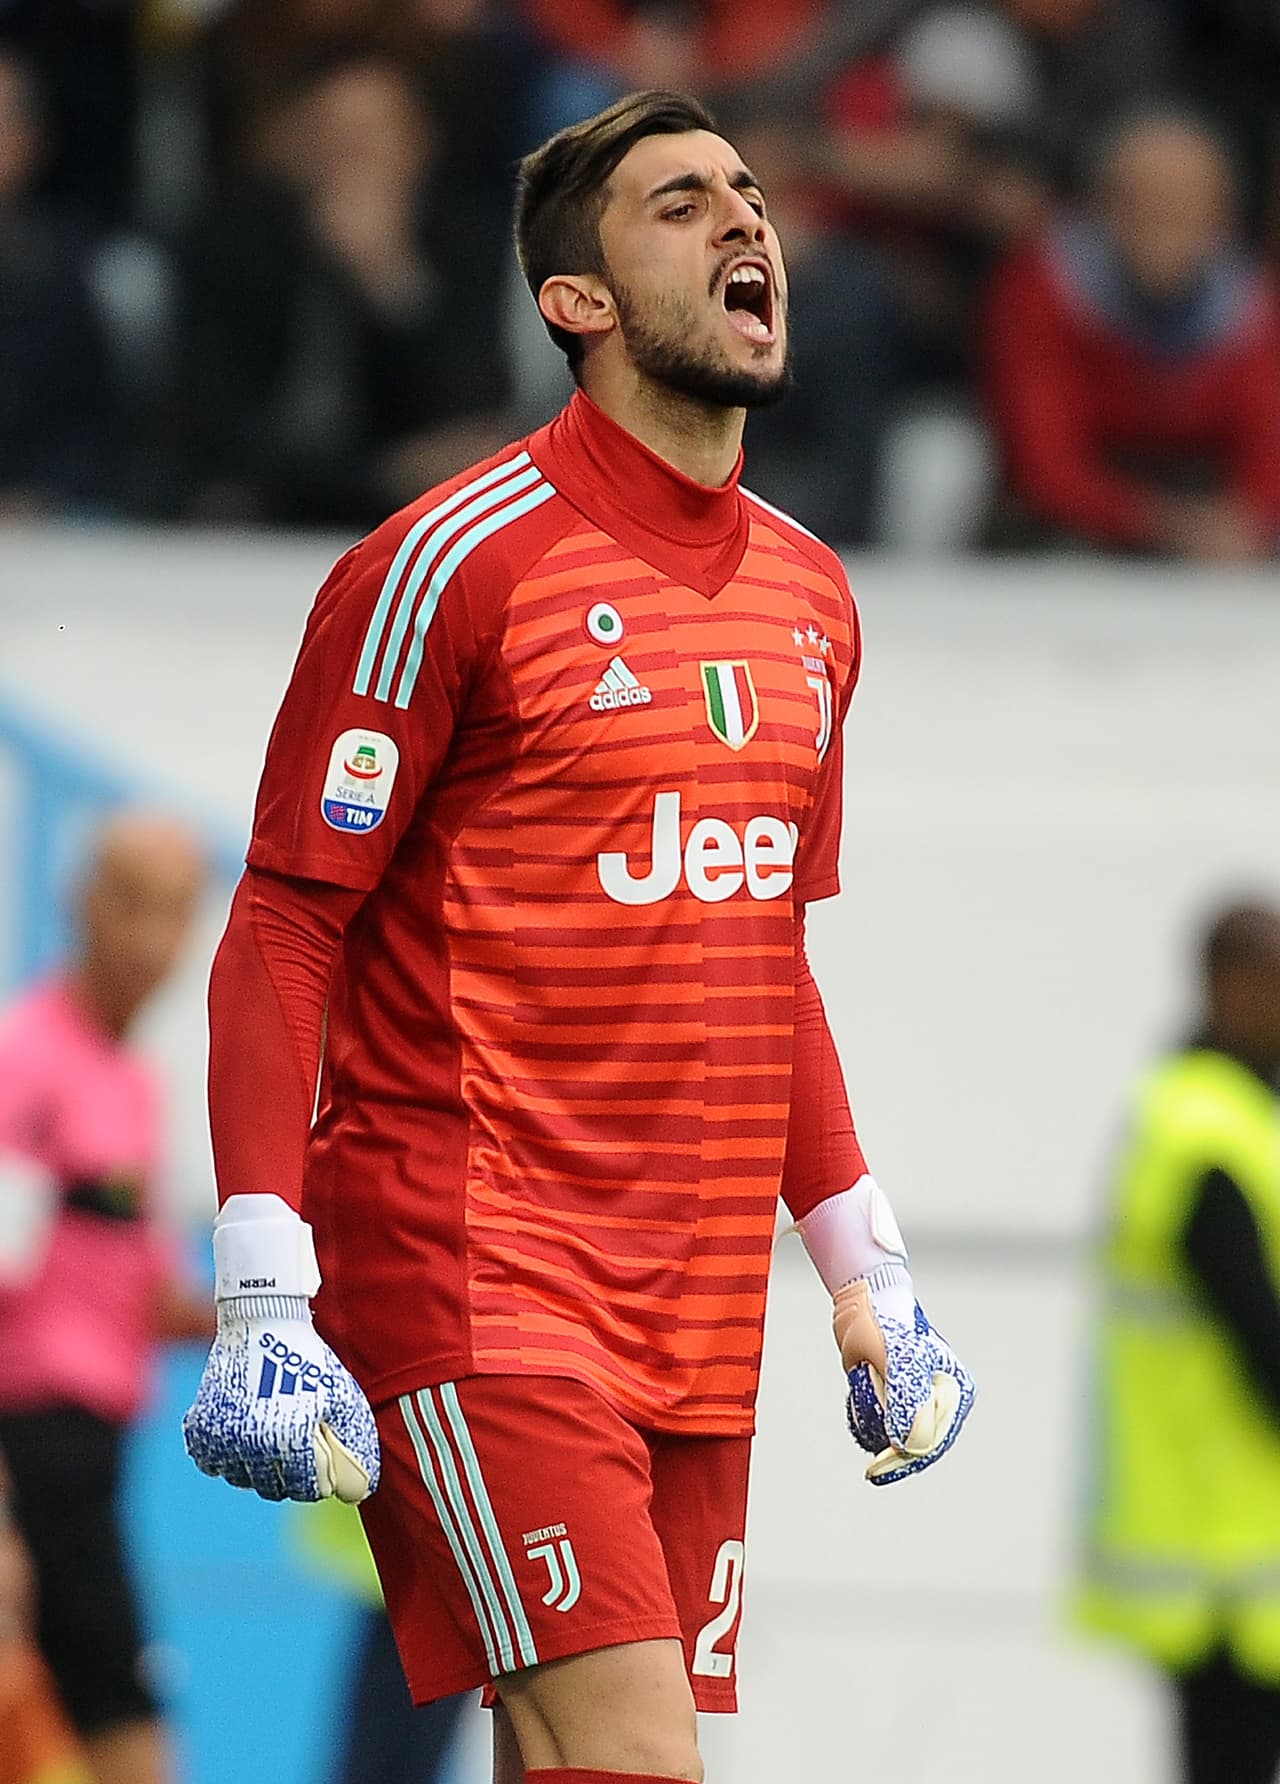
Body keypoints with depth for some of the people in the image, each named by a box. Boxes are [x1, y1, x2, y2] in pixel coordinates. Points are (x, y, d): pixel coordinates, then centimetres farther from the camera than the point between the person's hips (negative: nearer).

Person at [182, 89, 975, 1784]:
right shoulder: (451, 562, -7)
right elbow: (284, 929, -7)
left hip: (700, 1321, 7)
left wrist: (871, 1276, 22)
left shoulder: (810, 593, 16)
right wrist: (261, 1296, -16)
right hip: (475, 1273, -7)